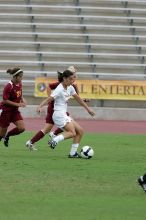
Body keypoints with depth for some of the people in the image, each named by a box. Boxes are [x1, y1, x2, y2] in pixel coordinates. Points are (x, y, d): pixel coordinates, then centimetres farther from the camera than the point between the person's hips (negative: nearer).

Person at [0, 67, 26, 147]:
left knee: (21, 128, -8)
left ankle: (7, 135, 16)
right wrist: (17, 104, -24)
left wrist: (22, 100, -2)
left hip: (15, 110, 7)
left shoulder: (19, 84, 1)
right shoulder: (9, 86, -22)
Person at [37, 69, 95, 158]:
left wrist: (88, 108, 26)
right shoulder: (59, 89, -15)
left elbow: (78, 98, 23)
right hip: (59, 115, -9)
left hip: (64, 115, 9)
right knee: (72, 133, -23)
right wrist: (40, 107, -40)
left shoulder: (70, 88, 11)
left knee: (80, 131, 6)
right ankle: (55, 140, -26)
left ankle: (73, 153, 6)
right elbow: (49, 99, -24)